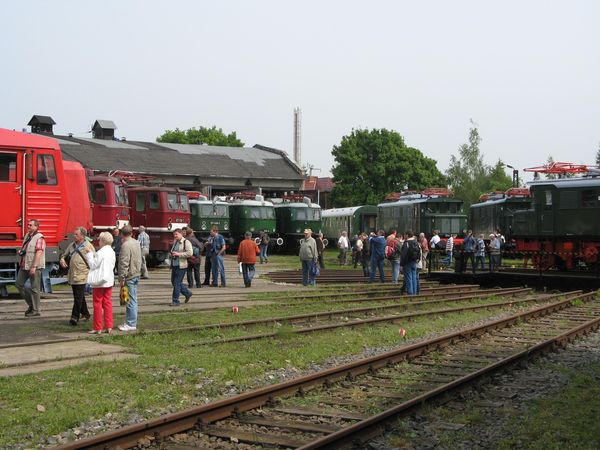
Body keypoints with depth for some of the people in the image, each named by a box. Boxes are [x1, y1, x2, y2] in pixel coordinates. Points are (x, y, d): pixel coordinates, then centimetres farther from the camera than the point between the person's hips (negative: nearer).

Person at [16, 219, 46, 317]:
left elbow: (39, 252, -21)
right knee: (18, 283, 10)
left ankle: (35, 310, 4)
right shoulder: (27, 235, 14)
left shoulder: (39, 238, -14)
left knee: (34, 288, -3)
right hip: (24, 265, 9)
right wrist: (21, 251, 3)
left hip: (34, 267, -9)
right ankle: (31, 304, 21)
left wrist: (34, 267, -26)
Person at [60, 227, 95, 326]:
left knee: (78, 298, -7)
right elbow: (65, 254, 24)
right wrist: (62, 259, 6)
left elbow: (92, 263, -7)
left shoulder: (88, 247, -7)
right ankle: (85, 314, 30)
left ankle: (75, 317, -3)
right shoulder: (72, 245, 12)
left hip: (81, 276, -7)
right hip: (72, 276, 7)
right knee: (78, 297, 17)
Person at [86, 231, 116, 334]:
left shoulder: (100, 252, -18)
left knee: (98, 303, 0)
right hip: (109, 281, 7)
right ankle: (108, 326, 11)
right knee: (107, 303, 11)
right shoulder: (112, 252, 7)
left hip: (99, 281, -7)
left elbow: (93, 265, -13)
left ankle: (97, 328, 3)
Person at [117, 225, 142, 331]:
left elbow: (124, 263, -20)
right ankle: (131, 322, 21)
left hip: (129, 276, -9)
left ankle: (131, 324, -3)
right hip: (136, 274, 9)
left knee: (131, 300, -6)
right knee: (133, 299, 14)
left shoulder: (126, 245, -16)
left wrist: (122, 278, -17)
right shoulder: (136, 243, 13)